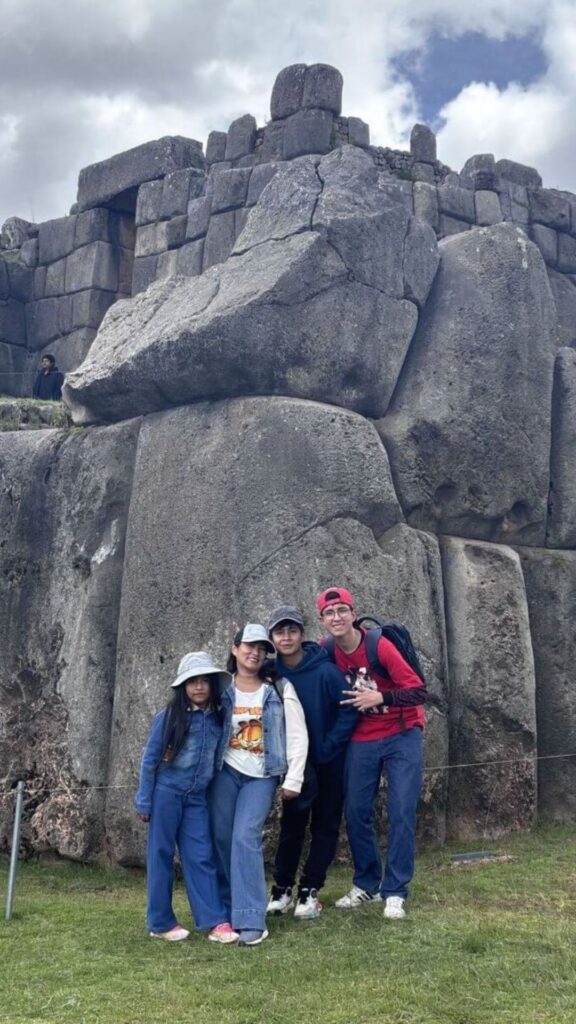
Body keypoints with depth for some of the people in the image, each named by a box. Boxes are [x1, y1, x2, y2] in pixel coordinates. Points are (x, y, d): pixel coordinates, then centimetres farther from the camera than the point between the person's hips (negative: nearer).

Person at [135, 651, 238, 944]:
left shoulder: (217, 719, 3)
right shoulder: (168, 717, -7)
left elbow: (220, 759, 10)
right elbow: (150, 759, -4)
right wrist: (144, 801, -5)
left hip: (197, 798, 3)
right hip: (166, 793, -3)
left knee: (201, 857, 1)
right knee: (161, 855, 4)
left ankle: (216, 922, 0)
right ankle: (161, 923, 12)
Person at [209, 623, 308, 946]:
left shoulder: (281, 689, 0)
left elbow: (298, 735, -2)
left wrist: (293, 779, -6)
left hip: (261, 776, -2)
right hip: (226, 771, 2)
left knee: (246, 837, -16)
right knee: (221, 838, 0)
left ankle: (251, 920, -14)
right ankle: (225, 911, 19)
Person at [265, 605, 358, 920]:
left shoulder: (325, 672, -22)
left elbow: (349, 710, -19)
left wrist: (328, 747, -18)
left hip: (329, 761, -3)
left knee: (325, 824, 5)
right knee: (292, 823, 7)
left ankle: (309, 889, 13)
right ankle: (282, 887, 16)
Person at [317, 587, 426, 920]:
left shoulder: (379, 645, -18)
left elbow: (417, 691, -18)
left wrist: (379, 697, -28)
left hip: (401, 736, -4)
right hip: (361, 741, 4)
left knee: (402, 812, -5)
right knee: (357, 812, 5)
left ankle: (395, 892, 4)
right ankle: (367, 884, 22)